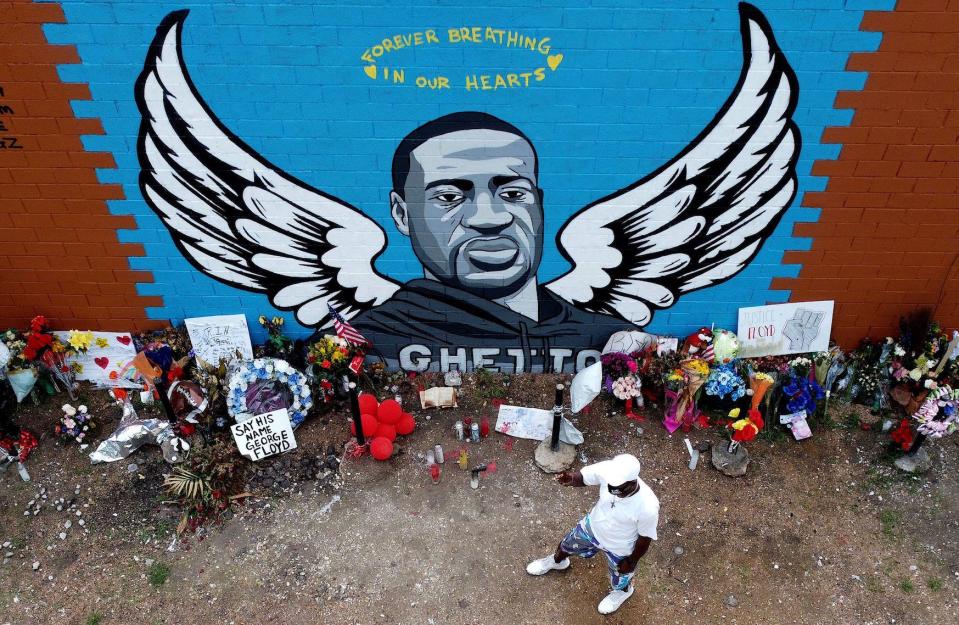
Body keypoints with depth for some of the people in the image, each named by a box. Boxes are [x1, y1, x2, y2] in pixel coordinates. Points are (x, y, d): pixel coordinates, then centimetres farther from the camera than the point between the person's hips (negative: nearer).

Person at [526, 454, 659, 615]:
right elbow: (583, 476, -16)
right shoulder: (607, 469, -34)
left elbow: (645, 538, -22)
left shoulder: (648, 507, -41)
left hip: (619, 548, -3)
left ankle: (623, 591, 67)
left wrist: (632, 562, -6)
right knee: (567, 545, 30)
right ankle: (557, 561, 66)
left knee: (620, 578, 30)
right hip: (592, 526, 4)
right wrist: (570, 478, -39)